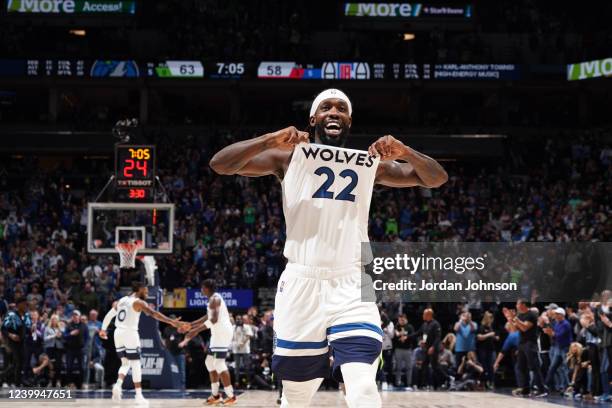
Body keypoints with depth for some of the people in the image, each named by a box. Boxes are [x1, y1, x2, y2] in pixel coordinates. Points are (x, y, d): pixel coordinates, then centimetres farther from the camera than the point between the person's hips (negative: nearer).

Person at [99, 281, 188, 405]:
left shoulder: (121, 301, 15)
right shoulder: (138, 302, -7)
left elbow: (109, 315, 23)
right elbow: (154, 314, -20)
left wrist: (103, 329, 39)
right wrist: (172, 322, -28)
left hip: (119, 334, 7)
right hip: (130, 334, -6)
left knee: (125, 363, 17)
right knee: (136, 365, 1)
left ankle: (118, 384, -9)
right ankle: (139, 396, 0)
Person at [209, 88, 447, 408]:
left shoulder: (371, 163, 12)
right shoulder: (288, 156, 6)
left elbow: (436, 179, 8)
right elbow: (220, 164, -5)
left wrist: (405, 152, -12)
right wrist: (270, 140, -20)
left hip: (351, 287, 1)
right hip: (301, 285, -1)